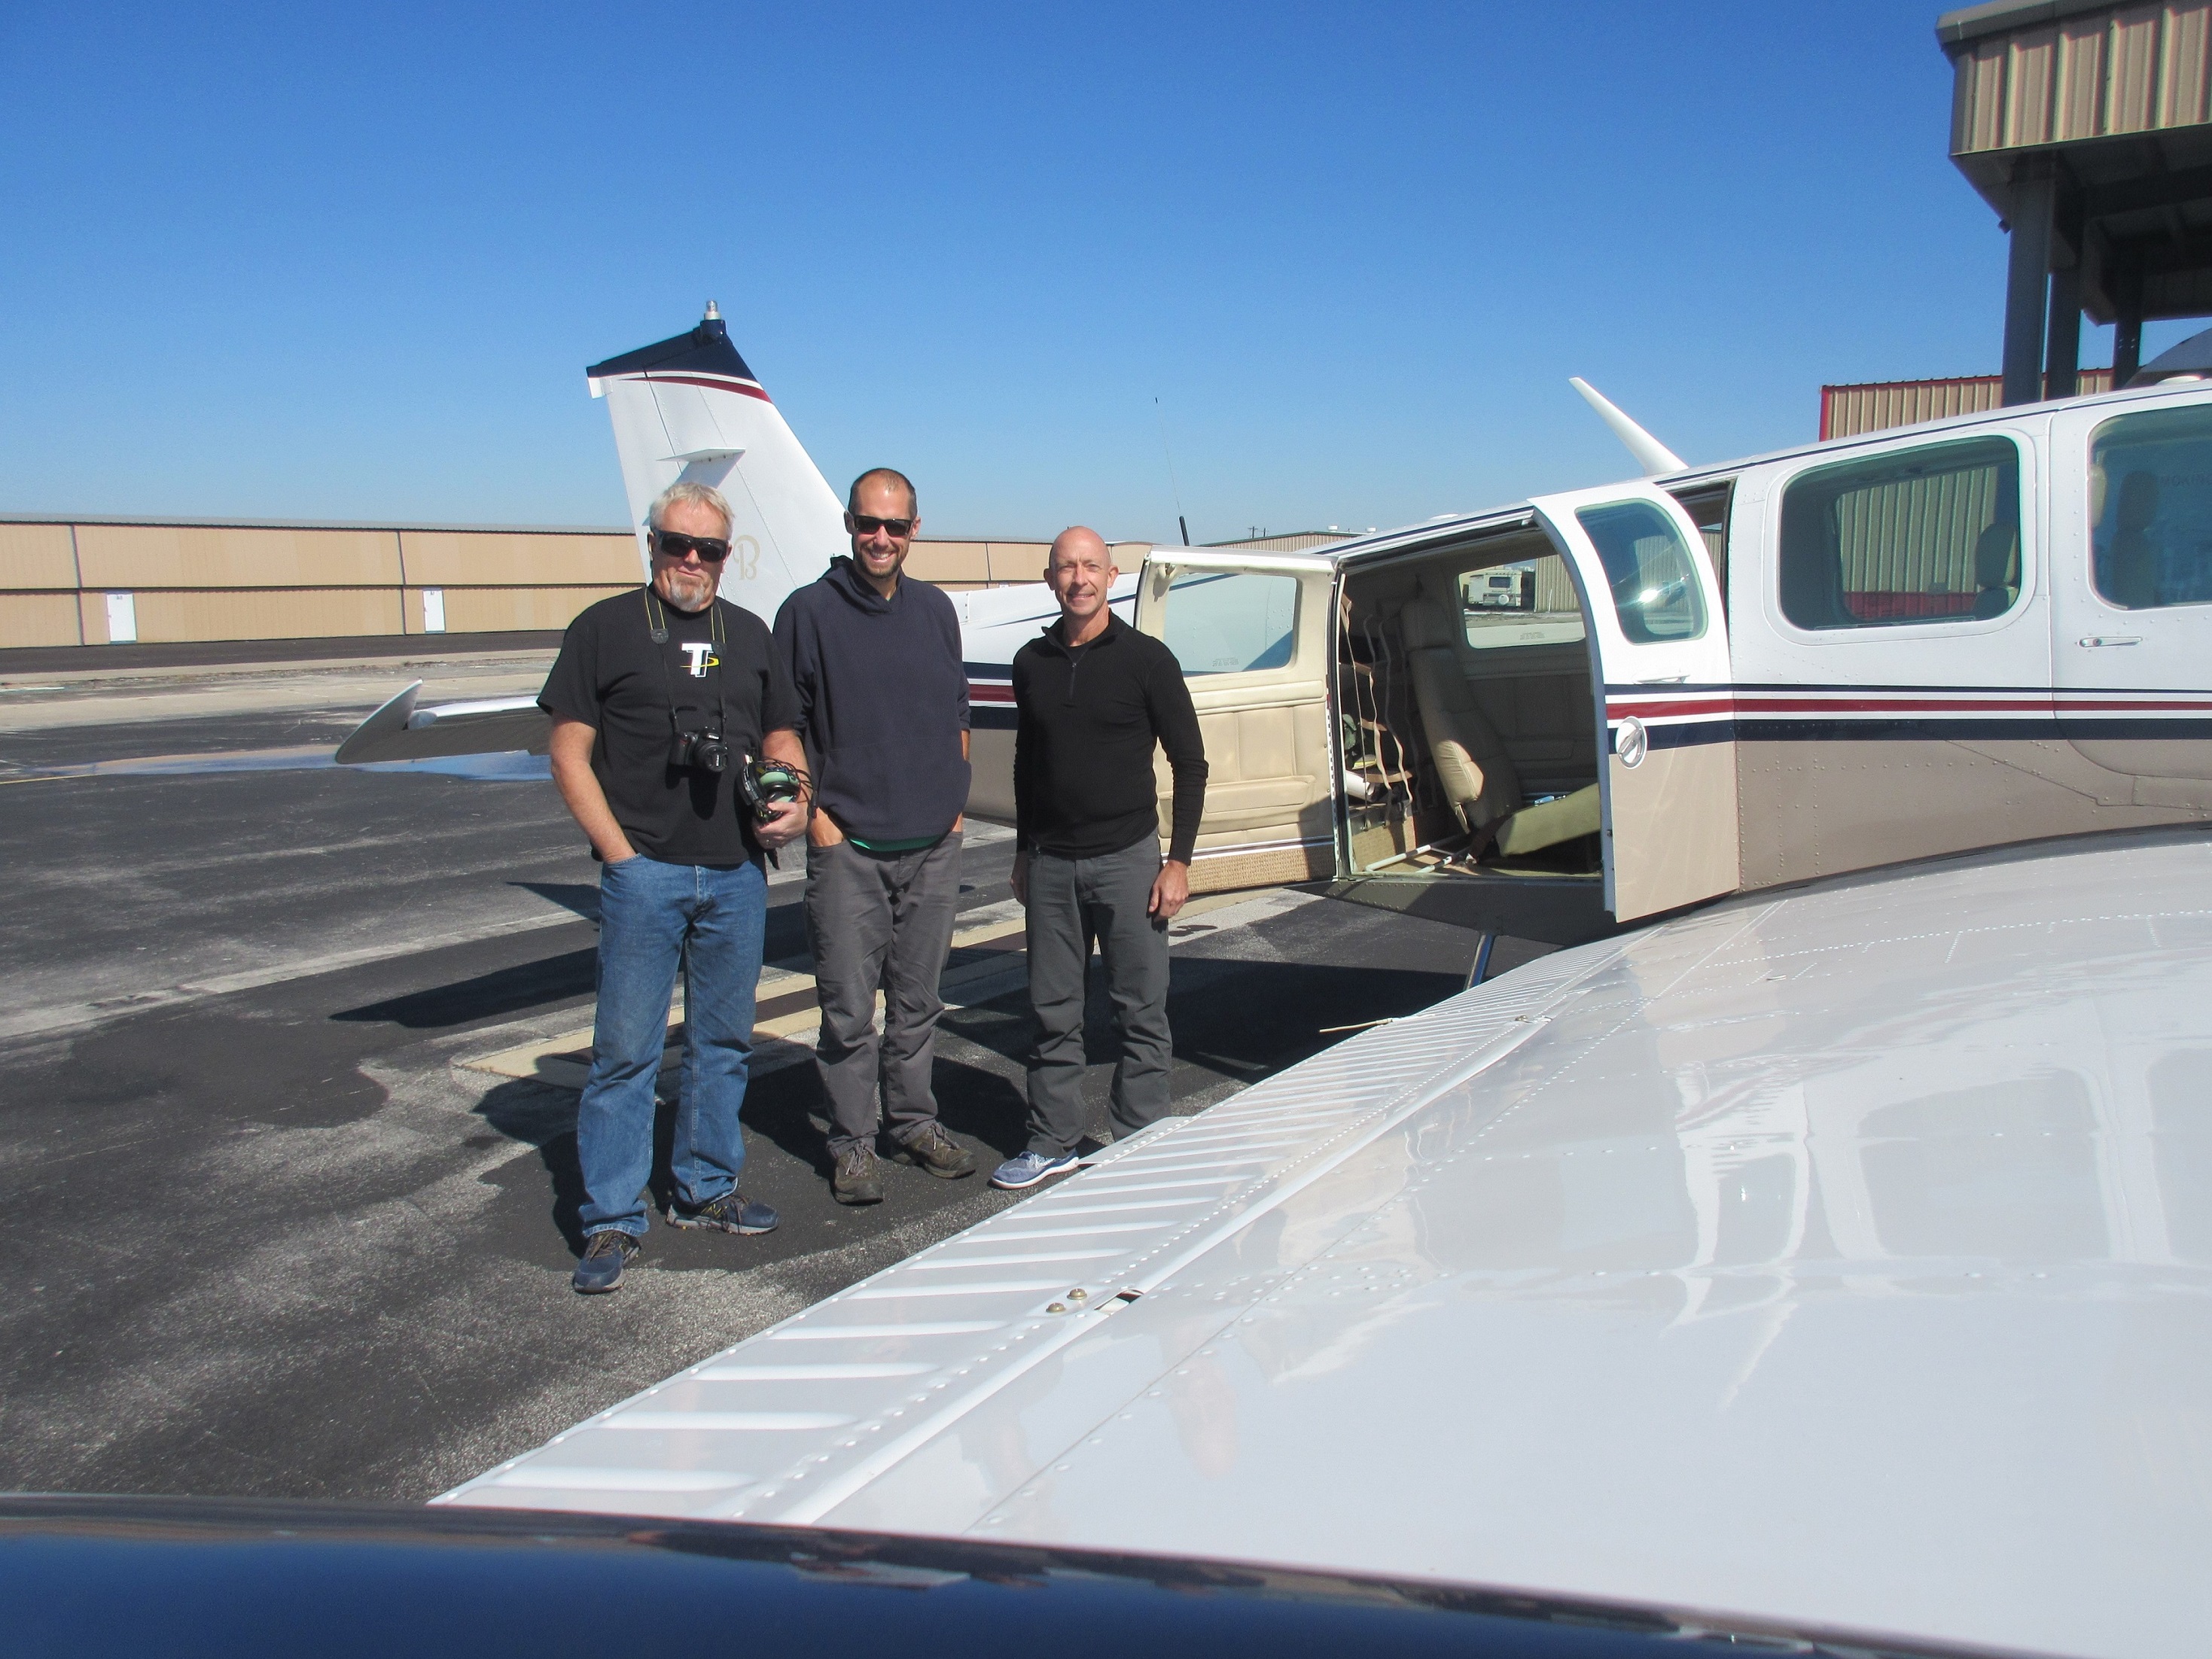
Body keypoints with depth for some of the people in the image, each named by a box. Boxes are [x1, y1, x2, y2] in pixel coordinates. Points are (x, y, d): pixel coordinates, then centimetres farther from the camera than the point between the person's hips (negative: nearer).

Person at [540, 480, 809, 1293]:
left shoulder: (749, 635, 14)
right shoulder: (604, 629, 1)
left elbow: (781, 740, 19)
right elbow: (570, 756, -2)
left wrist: (794, 802, -2)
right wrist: (620, 854, -9)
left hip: (737, 875, 5)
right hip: (645, 874, -4)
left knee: (723, 1041, 12)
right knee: (626, 1049, -2)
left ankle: (705, 1189, 26)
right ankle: (612, 1220, 6)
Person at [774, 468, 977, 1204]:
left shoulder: (935, 611, 9)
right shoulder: (809, 612, -3)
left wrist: (954, 805, 10)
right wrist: (815, 816, -8)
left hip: (933, 847, 4)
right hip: (848, 848, -4)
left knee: (918, 999, 14)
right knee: (849, 1009, 0)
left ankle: (915, 1123, 27)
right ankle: (853, 1143, 12)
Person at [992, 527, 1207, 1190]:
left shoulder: (1146, 659, -4)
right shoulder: (1032, 662, 8)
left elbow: (1190, 763, -3)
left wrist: (1179, 860, -8)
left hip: (1126, 859, -3)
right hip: (1051, 863, 4)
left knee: (1141, 1013, 2)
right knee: (1053, 1012, 10)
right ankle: (1053, 1143, 21)